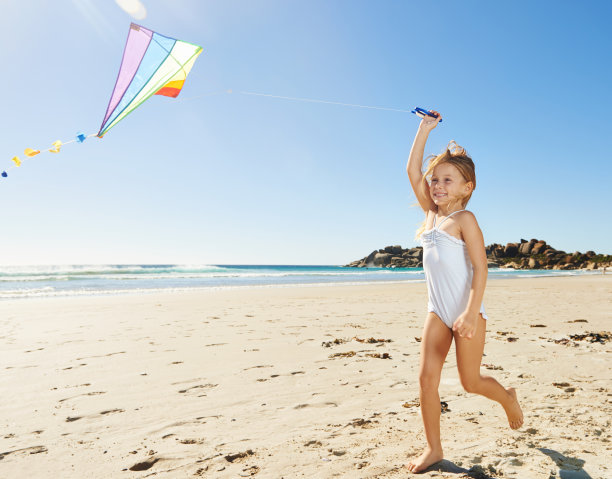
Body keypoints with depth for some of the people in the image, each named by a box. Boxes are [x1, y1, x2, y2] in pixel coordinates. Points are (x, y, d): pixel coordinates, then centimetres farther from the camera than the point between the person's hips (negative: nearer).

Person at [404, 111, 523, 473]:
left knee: (470, 381, 7)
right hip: (438, 311, 6)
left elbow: (480, 268, -16)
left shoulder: (465, 219, -10)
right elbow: (412, 171, 9)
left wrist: (471, 313, -25)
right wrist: (425, 129, 11)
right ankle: (434, 449, 11)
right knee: (427, 377, -2)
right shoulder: (432, 213, 9)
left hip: (467, 310, -6)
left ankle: (508, 397, 40)